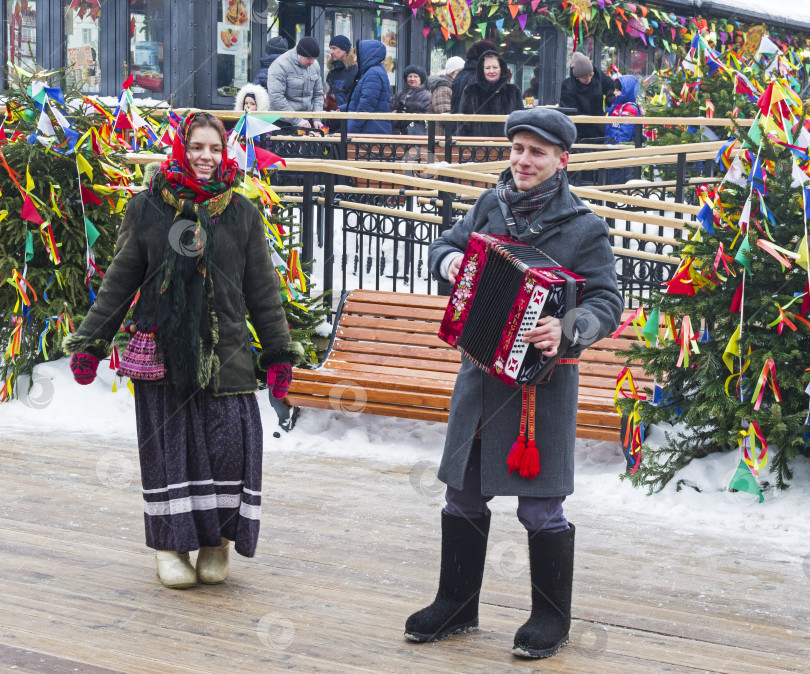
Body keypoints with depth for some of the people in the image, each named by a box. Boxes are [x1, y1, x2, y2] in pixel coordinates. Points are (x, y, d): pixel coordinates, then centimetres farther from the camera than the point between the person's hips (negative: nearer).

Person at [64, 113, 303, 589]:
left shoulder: (242, 213, 7)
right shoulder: (147, 209, 4)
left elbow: (263, 288, 11)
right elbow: (119, 282, 9)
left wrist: (279, 352, 9)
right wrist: (91, 342, 8)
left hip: (225, 355, 0)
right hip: (162, 350, 0)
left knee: (229, 446, -6)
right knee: (169, 446, 3)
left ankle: (217, 541, 13)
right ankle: (172, 544, 18)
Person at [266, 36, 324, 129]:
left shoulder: (315, 65, 7)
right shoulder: (280, 66, -14)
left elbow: (318, 94, 15)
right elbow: (276, 97, -20)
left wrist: (316, 119, 1)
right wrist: (297, 120, -21)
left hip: (307, 122, 5)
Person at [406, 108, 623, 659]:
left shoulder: (584, 227, -8)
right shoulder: (492, 205, 7)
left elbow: (607, 302, -11)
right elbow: (445, 244, 21)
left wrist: (568, 329, -31)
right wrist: (450, 262, -3)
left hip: (542, 377, -5)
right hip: (481, 369, 6)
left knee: (541, 507, 1)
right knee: (463, 496, 14)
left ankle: (552, 619, 18)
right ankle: (457, 605, 30)